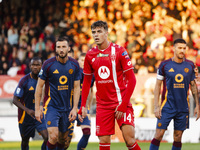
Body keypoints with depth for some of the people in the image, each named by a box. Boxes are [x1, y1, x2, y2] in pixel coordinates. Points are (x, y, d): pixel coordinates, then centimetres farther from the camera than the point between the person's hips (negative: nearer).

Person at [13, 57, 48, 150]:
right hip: (26, 117, -2)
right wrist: (27, 110, -29)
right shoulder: (24, 80, -14)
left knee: (47, 138, -18)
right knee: (25, 141, 13)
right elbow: (15, 100, -15)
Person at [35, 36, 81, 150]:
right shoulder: (48, 64, -9)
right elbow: (39, 86, -3)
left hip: (67, 108, 4)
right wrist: (37, 109, -5)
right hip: (52, 106, -3)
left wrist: (75, 108, -4)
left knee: (62, 138, 12)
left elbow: (76, 87, 4)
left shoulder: (74, 65, -1)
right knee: (53, 136, -18)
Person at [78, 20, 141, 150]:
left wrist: (123, 105, -14)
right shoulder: (90, 55, 6)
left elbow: (131, 79, -7)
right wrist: (83, 106, 8)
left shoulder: (119, 51, -7)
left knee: (130, 140, -14)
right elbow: (87, 81, 16)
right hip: (103, 105, 3)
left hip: (121, 103, -3)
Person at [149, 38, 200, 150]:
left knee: (178, 138, 4)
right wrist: (156, 106, -6)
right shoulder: (165, 65, -2)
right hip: (167, 106, -2)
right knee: (158, 135, -8)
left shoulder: (190, 65, 5)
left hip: (183, 107, 2)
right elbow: (158, 85, 2)